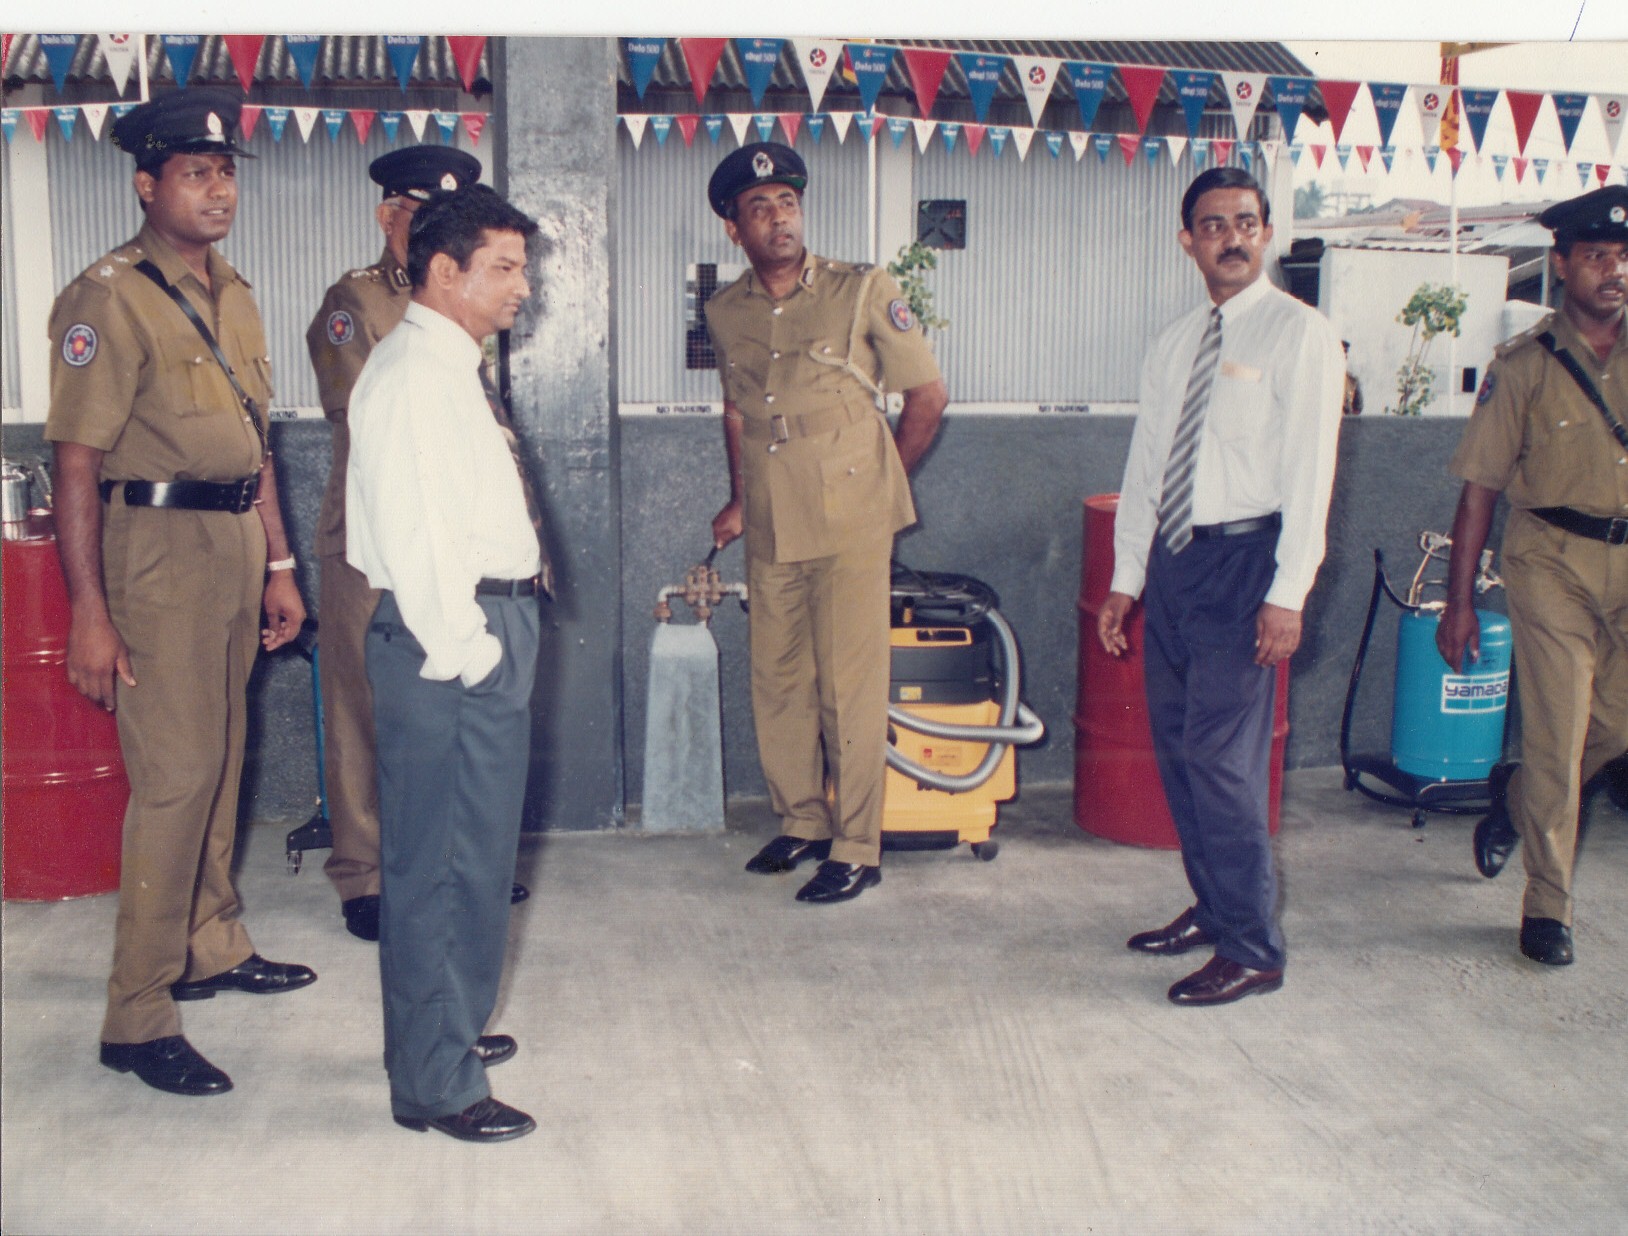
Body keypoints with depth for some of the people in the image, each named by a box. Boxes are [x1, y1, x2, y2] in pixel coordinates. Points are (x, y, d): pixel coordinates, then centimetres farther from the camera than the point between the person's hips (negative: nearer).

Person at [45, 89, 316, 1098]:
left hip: (237, 542, 8)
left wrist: (279, 565, 16)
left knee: (221, 760, 16)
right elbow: (77, 459, -15)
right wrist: (88, 614, -19)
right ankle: (138, 1018, 0)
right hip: (158, 545, -8)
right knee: (175, 776, -8)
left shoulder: (233, 295, 14)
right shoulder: (110, 297, -11)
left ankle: (212, 947, 32)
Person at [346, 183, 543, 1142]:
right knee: (442, 861, -3)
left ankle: (446, 1030, 35)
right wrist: (463, 649, -19)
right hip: (453, 646, -11)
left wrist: (497, 637, 15)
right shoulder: (413, 374, -14)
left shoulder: (450, 367, 18)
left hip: (488, 636, 11)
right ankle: (437, 1083, 7)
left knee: (472, 851, 20)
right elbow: (413, 531, -21)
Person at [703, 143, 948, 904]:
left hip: (850, 525, -4)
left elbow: (928, 395, 3)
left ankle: (857, 849, 7)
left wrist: (881, 480, 7)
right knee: (777, 683, 10)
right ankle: (801, 822, 27)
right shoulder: (725, 314, 9)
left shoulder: (863, 292, -4)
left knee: (851, 689, -3)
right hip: (770, 528, 5)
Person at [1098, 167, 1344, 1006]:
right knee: (1176, 747, 11)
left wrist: (1287, 594, -17)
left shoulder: (1298, 333, -4)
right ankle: (1213, 908, 27)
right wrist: (1126, 579, 12)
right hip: (1172, 558, 7)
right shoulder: (1173, 345, 14)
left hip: (1243, 558, -7)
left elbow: (1309, 471, -11)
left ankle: (1253, 951, 3)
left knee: (1221, 755, -8)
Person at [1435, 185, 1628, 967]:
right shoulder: (1525, 364, -3)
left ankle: (1514, 810, 39)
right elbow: (1479, 487, -3)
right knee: (1556, 736, -2)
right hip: (1553, 558, -3)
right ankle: (1547, 906, 12)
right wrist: (1458, 600, -5)